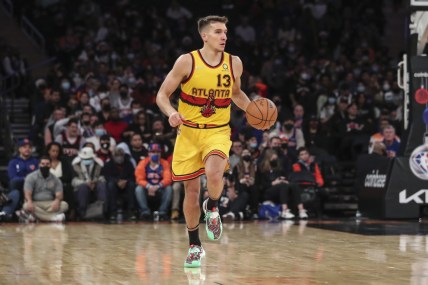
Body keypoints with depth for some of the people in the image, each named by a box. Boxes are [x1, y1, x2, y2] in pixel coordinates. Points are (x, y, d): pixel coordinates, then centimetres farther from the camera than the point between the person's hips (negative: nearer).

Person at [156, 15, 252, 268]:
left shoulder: (234, 63, -2)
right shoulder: (187, 62, -10)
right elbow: (162, 95, -5)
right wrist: (171, 113, -25)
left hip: (218, 131, 0)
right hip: (188, 131, 0)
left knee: (214, 173, -30)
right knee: (192, 190, 4)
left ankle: (212, 208, 4)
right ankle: (195, 246, 22)